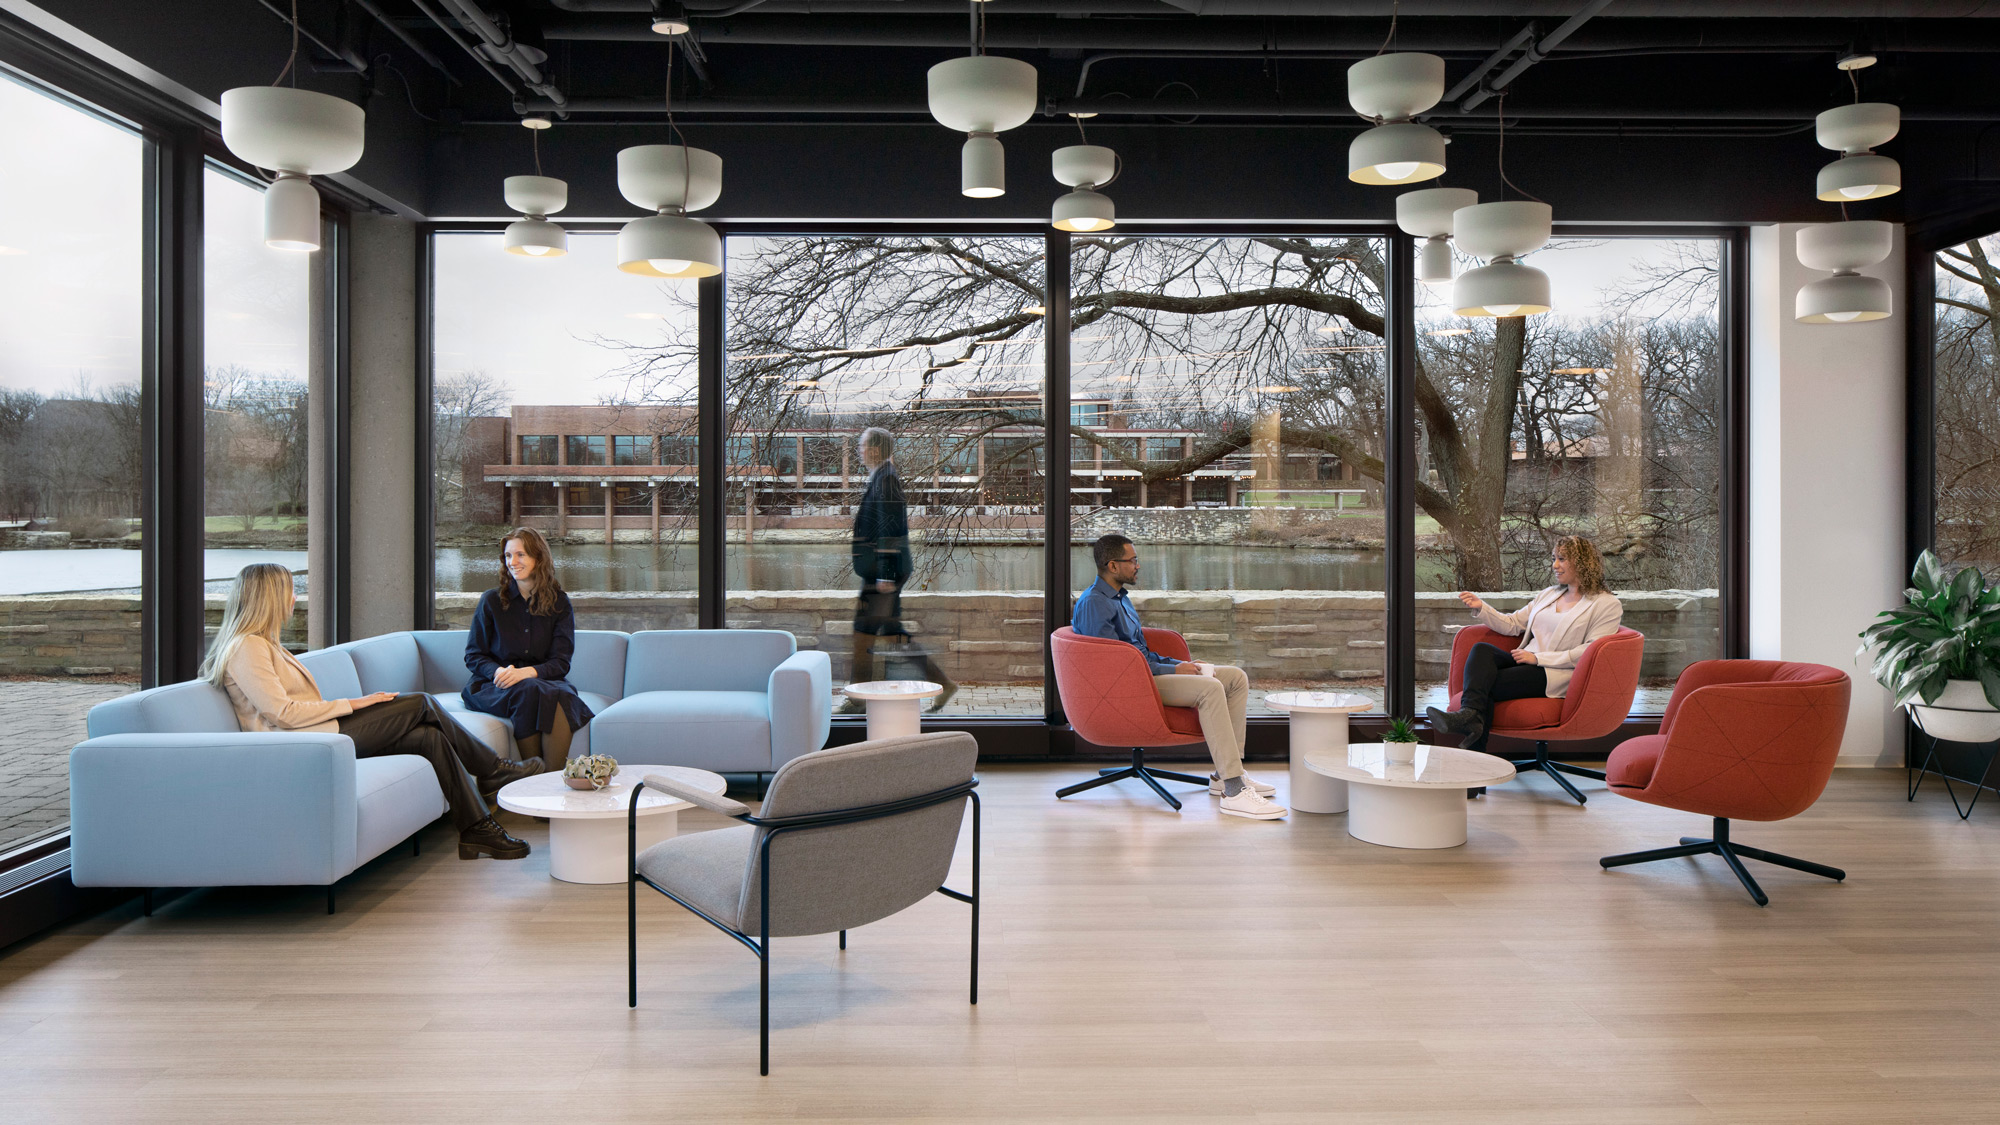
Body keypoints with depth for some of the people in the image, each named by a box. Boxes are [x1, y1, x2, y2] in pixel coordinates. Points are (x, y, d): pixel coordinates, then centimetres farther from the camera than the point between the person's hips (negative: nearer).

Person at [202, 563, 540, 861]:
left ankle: (478, 830, -5)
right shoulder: (246, 647, -10)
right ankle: (494, 770, 1)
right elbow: (281, 713, -19)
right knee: (421, 704, -12)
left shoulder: (262, 643, 23)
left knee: (428, 736, -7)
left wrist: (350, 705, 7)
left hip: (320, 732, 10)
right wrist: (350, 704, -13)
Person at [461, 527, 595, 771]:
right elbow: (473, 656, 6)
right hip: (493, 686, 0)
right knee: (528, 693, -35)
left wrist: (526, 672, -20)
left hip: (544, 680, 1)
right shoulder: (491, 601, 6)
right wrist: (498, 671, -17)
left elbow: (561, 662, 1)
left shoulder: (559, 602, 7)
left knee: (561, 696, -35)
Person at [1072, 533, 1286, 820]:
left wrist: (1177, 664, 8)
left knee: (1237, 677, 1)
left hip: (1146, 672, 10)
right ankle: (1234, 791, -33)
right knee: (1210, 688, -30)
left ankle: (1225, 774, -2)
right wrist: (1172, 670, -14)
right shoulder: (1093, 604, -13)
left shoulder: (1120, 597, 20)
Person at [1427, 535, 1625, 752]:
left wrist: (1538, 657, -14)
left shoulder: (1607, 604, 4)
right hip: (1527, 663, 6)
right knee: (1481, 649, -26)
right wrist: (1480, 608, 2)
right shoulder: (1549, 594, 25)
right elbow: (1512, 624, 20)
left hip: (1557, 677, -6)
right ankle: (1470, 714, -47)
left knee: (1486, 684, -25)